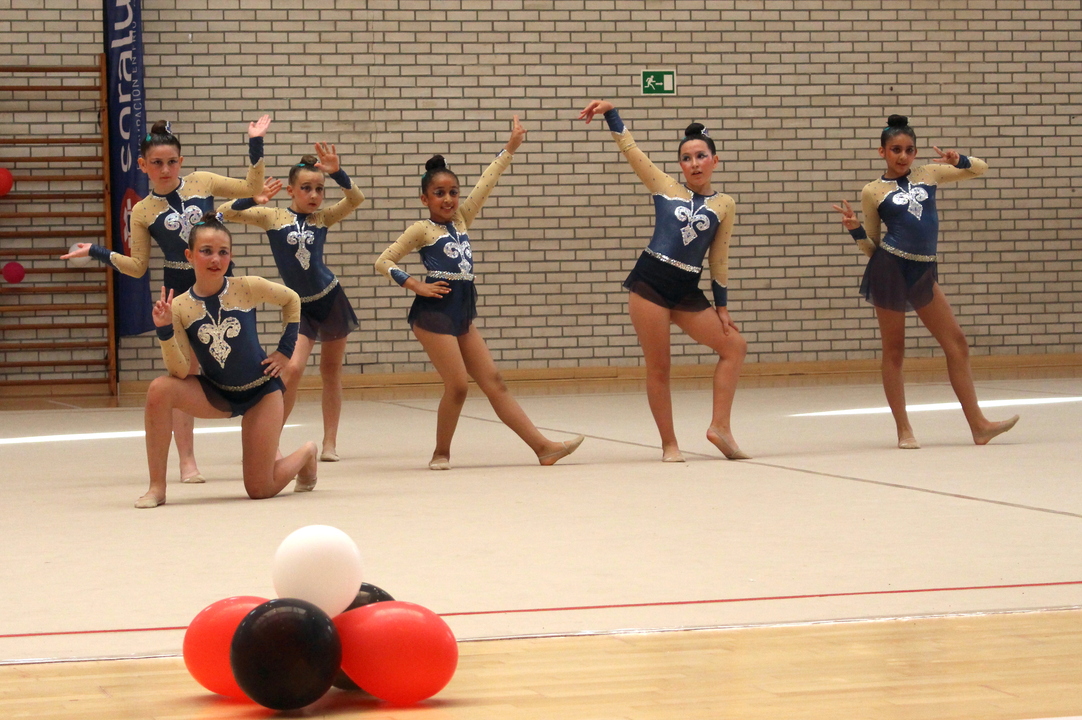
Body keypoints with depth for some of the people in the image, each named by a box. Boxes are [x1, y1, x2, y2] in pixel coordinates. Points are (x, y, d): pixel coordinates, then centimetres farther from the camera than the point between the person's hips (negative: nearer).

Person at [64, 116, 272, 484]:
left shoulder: (202, 182, 3)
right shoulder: (142, 212, -1)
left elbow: (253, 189, 9)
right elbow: (137, 266, 0)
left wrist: (255, 146, 0)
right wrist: (98, 253, -10)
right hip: (181, 293, -1)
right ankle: (187, 461, 10)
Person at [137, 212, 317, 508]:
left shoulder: (248, 288, -15)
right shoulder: (179, 307, -14)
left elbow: (292, 300, 5)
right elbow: (181, 371, -17)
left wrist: (286, 350, 2)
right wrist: (164, 331, -30)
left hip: (261, 391, -2)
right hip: (216, 395, 2)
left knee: (260, 490, -4)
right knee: (160, 390, -28)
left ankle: (306, 454, 32)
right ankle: (157, 487, -17)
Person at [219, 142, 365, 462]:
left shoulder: (322, 218, 0)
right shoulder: (272, 217, -5)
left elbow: (356, 199, -14)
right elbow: (225, 213, -12)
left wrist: (337, 173, -28)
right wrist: (253, 200, -30)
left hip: (331, 298, 2)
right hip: (300, 306, -2)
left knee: (331, 372, 8)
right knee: (292, 368, -17)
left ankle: (330, 443, 16)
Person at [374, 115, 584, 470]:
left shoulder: (461, 219, 14)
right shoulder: (421, 230, -1)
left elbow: (486, 184, 12)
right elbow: (383, 262, 0)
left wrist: (510, 149, 9)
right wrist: (416, 285, -9)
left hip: (463, 312, 6)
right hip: (434, 311, -6)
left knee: (493, 382, 5)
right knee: (457, 385, -10)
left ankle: (543, 446, 0)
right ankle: (441, 453, 8)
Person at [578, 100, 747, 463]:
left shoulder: (725, 205, 8)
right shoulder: (665, 187, 5)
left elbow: (719, 260, 11)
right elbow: (629, 148, 2)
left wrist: (722, 307, 11)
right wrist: (611, 113, -9)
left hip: (688, 292, 3)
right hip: (650, 282, -3)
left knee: (734, 345, 0)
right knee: (658, 368, -1)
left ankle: (720, 427, 4)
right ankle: (669, 444, 10)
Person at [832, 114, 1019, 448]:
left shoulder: (929, 174, 12)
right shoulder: (873, 192, 3)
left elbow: (980, 168, 20)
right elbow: (871, 246, 7)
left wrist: (958, 160, 0)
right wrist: (854, 229, -13)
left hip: (923, 272, 4)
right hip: (890, 267, -4)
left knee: (957, 344, 2)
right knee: (894, 351, 2)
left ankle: (978, 425, 6)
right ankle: (904, 431, 8)